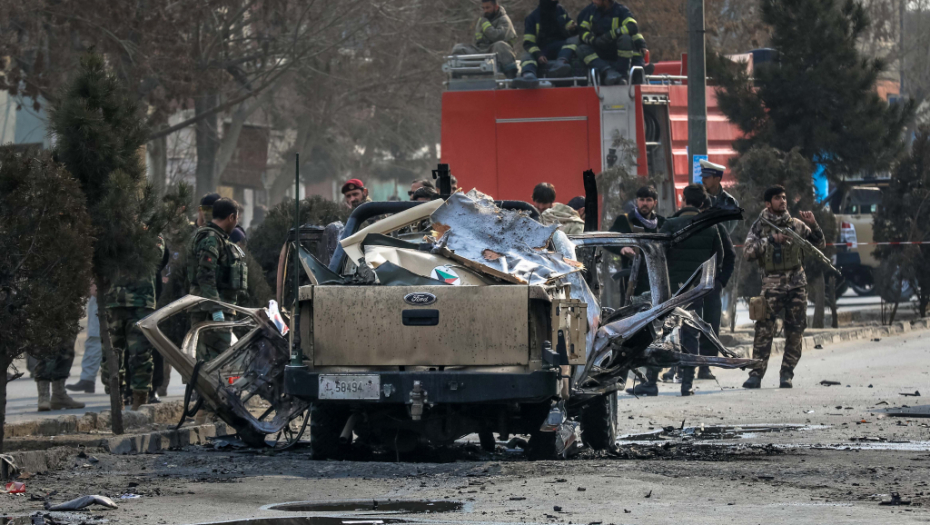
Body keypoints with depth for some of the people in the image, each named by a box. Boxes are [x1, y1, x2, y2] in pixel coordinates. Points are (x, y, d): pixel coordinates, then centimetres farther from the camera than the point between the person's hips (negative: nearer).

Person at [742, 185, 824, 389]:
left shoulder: (795, 225, 9)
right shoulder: (760, 226, 3)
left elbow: (819, 244, 14)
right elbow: (747, 252, -8)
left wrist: (813, 226, -3)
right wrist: (771, 240, -15)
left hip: (797, 282, 3)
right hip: (772, 282, -3)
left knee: (795, 331, 0)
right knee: (764, 329, -13)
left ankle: (786, 374, 9)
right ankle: (756, 374, -12)